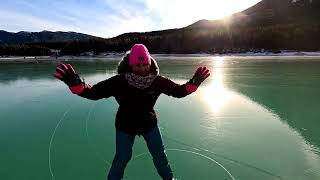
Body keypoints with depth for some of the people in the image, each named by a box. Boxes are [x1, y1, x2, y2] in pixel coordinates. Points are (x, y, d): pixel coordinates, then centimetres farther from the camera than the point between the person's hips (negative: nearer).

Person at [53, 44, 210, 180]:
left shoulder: (157, 81, -22)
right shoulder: (119, 82, -27)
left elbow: (178, 91, -13)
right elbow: (93, 92, -25)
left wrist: (193, 84, -31)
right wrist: (76, 84, -43)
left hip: (149, 124, 2)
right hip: (125, 126, -2)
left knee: (159, 155, 18)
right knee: (122, 158, 13)